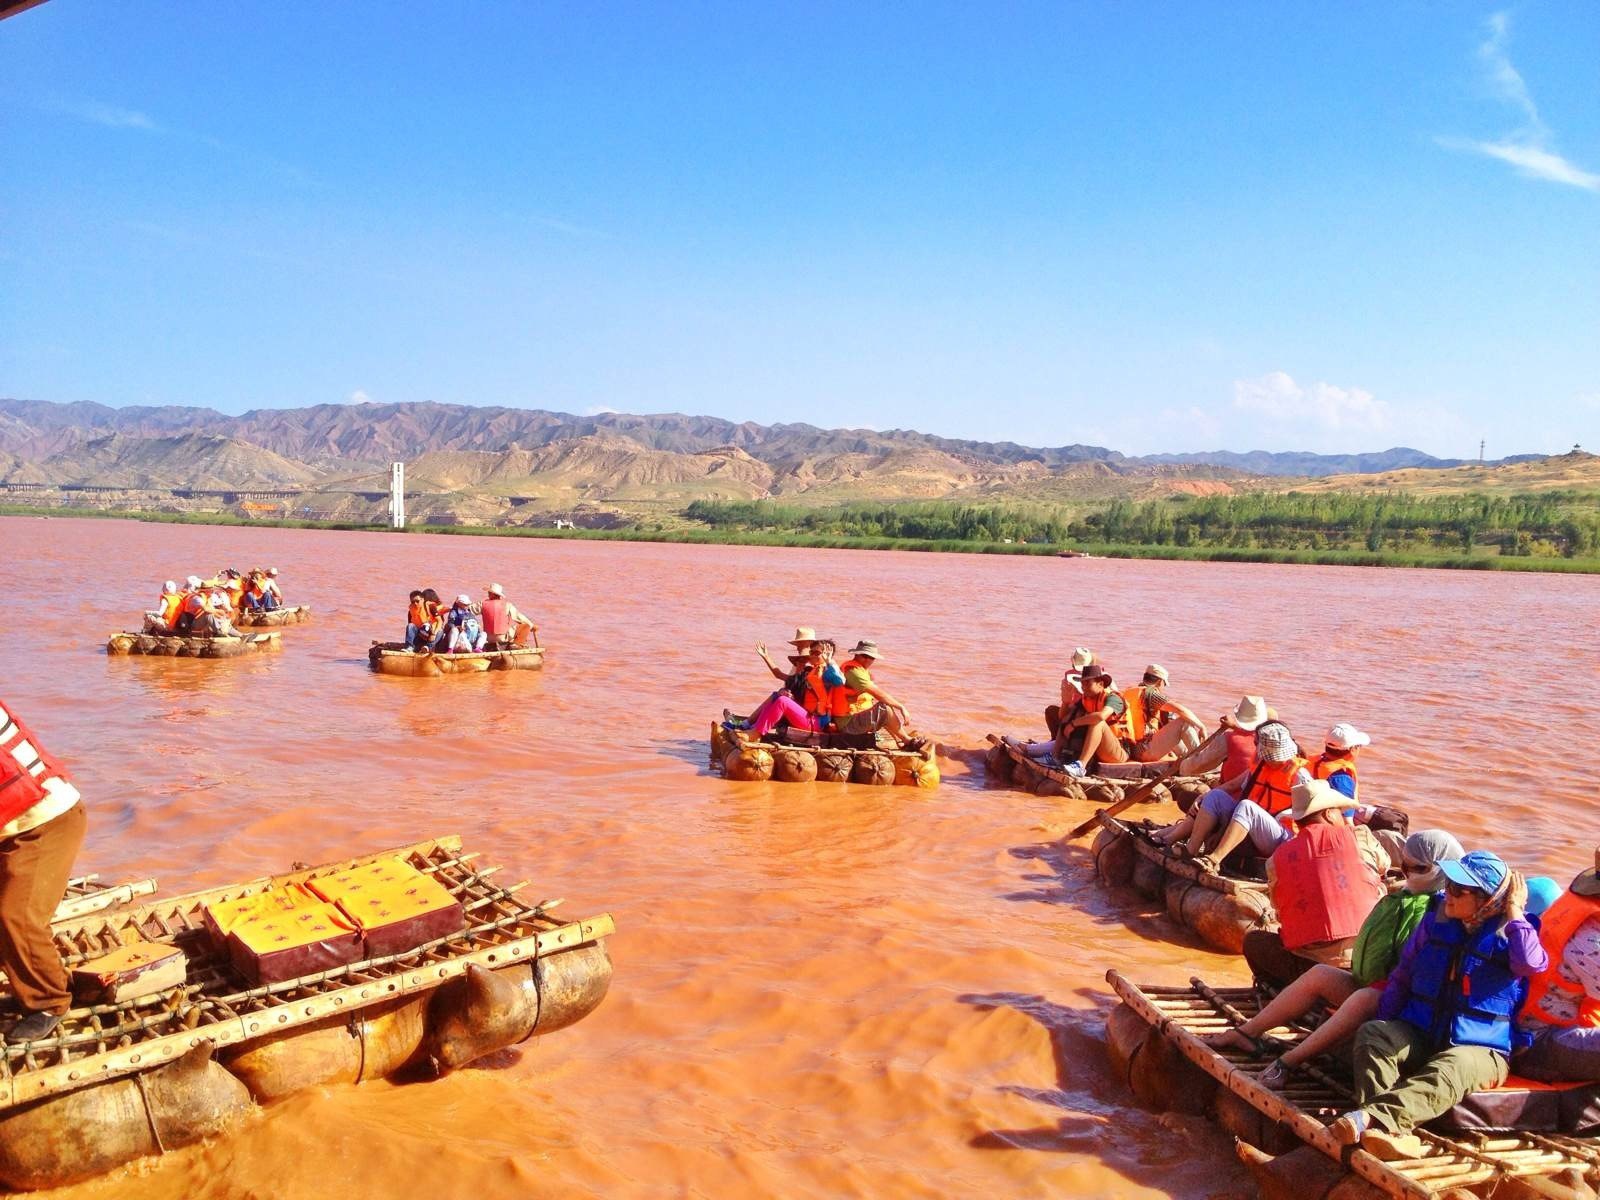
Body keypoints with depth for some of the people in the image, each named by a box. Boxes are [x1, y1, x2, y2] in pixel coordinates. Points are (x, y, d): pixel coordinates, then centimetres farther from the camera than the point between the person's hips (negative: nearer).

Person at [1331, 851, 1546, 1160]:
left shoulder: (1510, 932, -1)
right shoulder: (1437, 919, 10)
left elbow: (1531, 963, -27)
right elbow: (1402, 975, 17)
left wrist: (1514, 911, -15)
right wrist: (1385, 1028, 9)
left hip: (1478, 1049, -4)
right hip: (1418, 1038, 4)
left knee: (1453, 1069, -38)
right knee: (1371, 1033, -25)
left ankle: (1371, 1117, -60)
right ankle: (1395, 1130, -49)